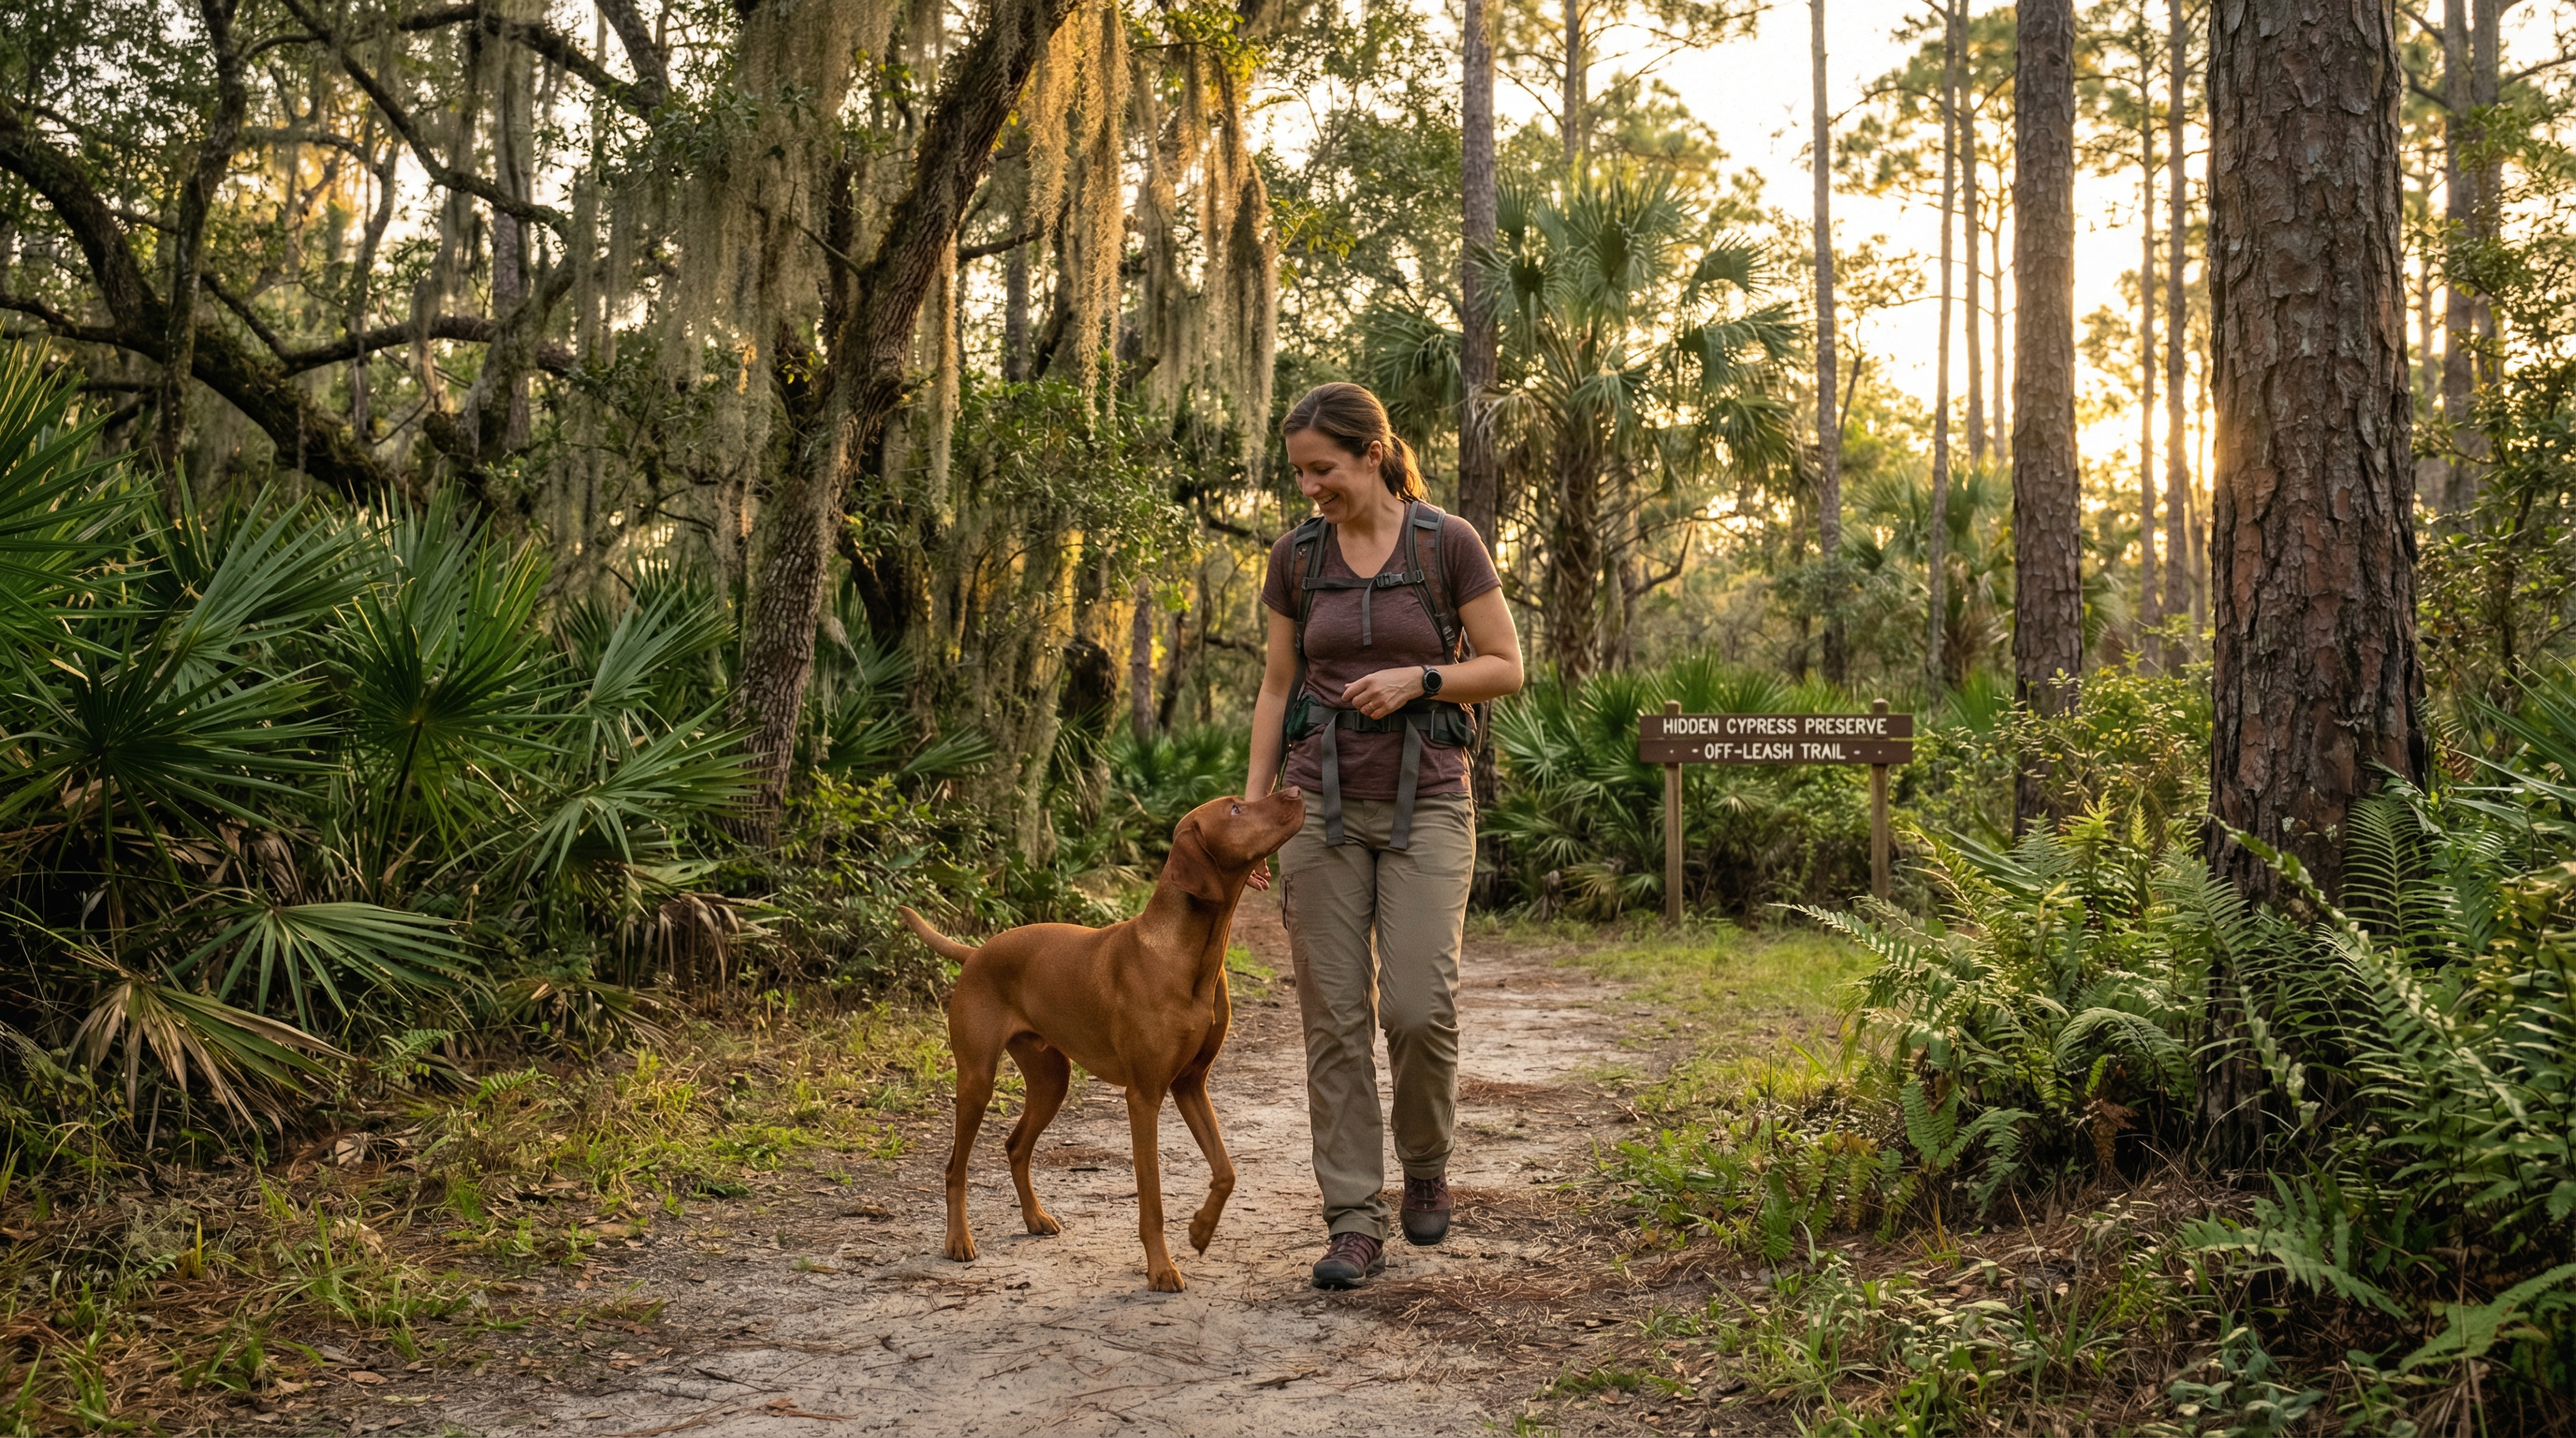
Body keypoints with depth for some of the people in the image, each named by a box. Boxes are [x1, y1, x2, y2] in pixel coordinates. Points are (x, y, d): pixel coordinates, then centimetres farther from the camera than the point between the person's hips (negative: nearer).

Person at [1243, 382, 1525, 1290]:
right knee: (1334, 1016, -1)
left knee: (1418, 1006, -12)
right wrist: (1250, 807, 5)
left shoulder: (1448, 544, -4)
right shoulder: (1296, 557, 5)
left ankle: (1425, 1163, 18)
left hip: (1425, 803, -3)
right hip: (1321, 799, 3)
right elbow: (1277, 688, 10)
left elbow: (1506, 668, 0)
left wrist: (1418, 678, -17)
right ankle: (1355, 1223, 6)